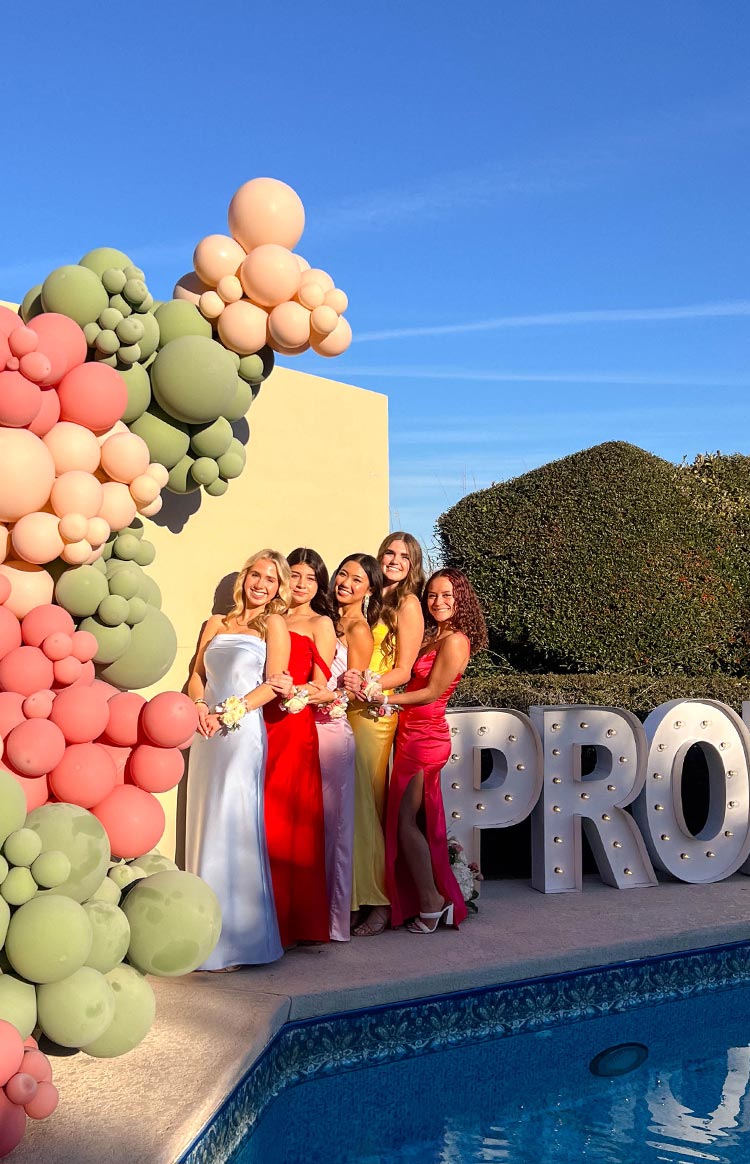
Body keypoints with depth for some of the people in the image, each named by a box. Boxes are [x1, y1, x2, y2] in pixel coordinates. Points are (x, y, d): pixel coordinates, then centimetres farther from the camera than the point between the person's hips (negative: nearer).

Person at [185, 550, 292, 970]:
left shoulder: (274, 624, 5)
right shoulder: (217, 624, 18)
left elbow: (273, 683, -4)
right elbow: (197, 674, 16)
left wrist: (230, 713, -13)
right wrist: (200, 707, -4)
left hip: (243, 733, -5)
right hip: (208, 735, 5)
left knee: (234, 828, -6)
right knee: (206, 826, 5)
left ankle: (238, 940, 1)